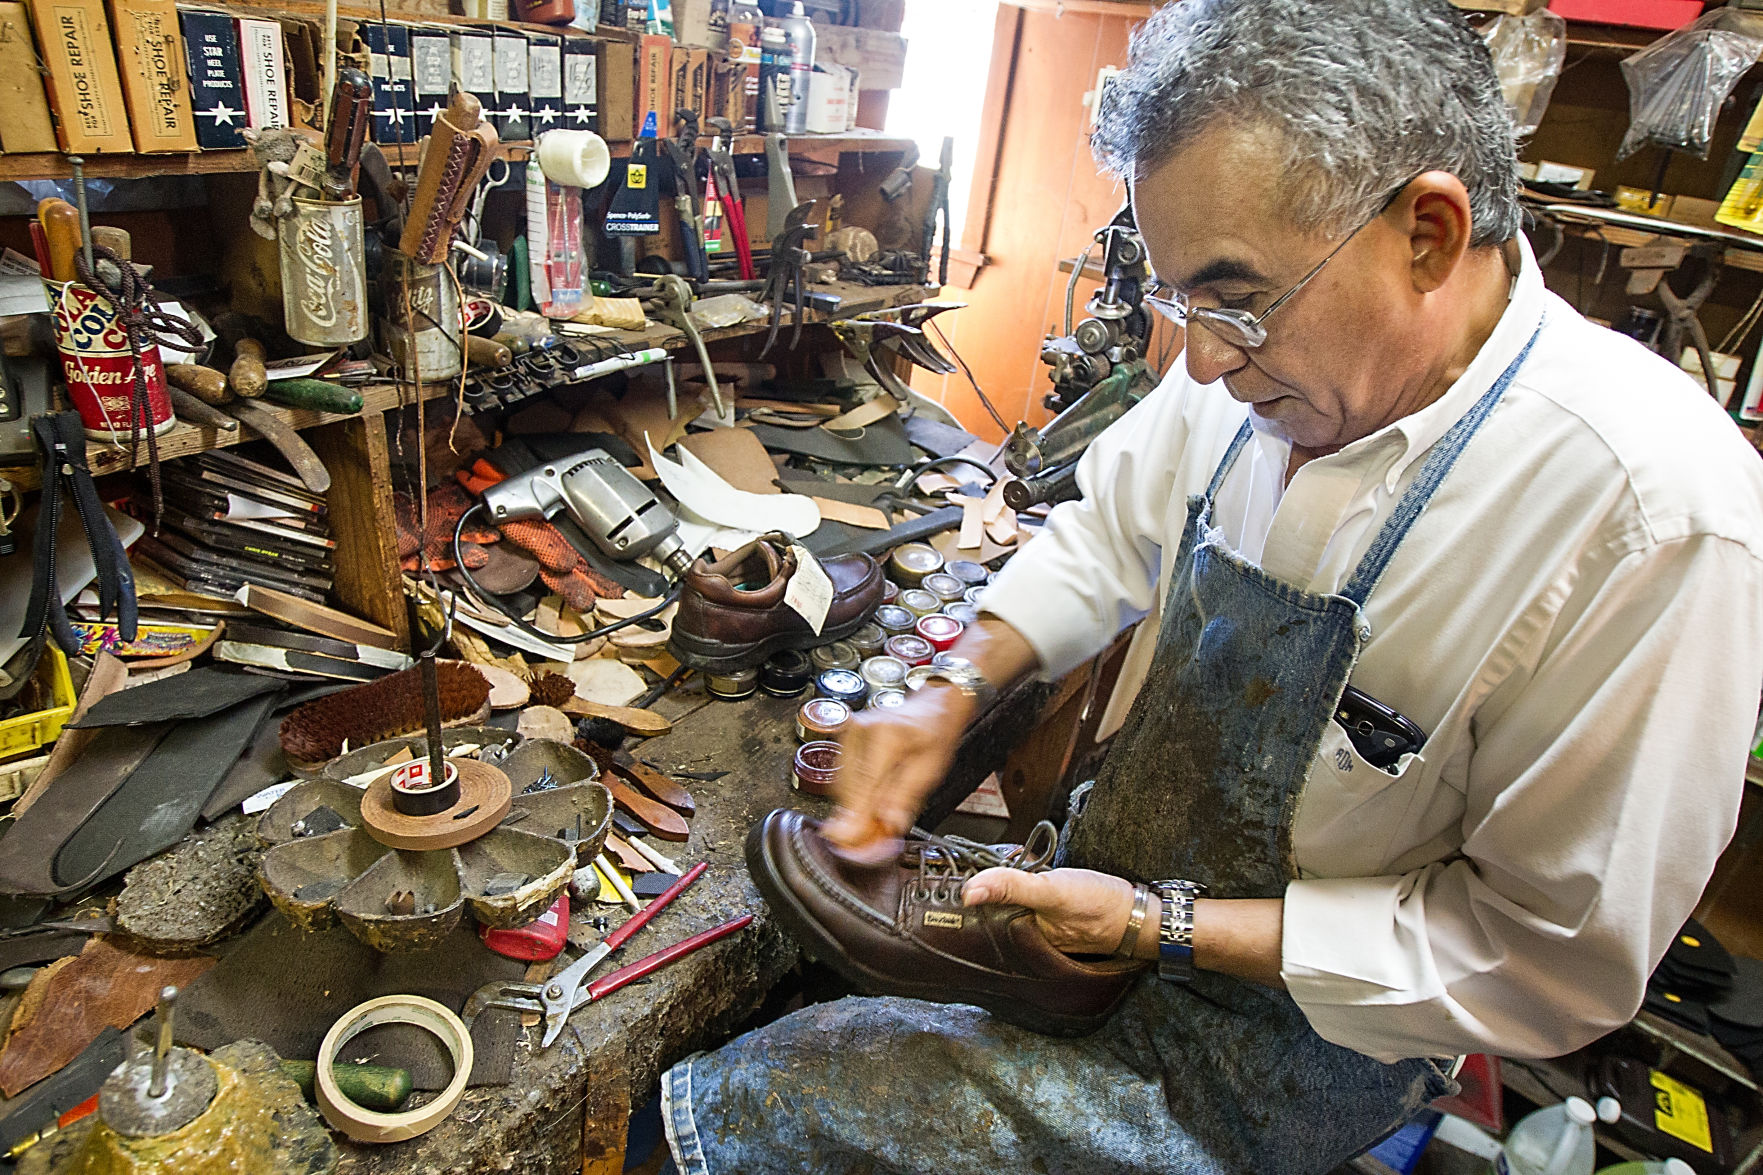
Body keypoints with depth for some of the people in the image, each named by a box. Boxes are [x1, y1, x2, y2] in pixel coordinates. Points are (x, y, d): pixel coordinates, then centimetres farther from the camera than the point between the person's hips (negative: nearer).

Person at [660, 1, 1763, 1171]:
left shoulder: (1656, 516, -28)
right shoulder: (1264, 356, -9)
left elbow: (1562, 958, -21)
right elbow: (1107, 533, 7)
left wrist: (1168, 931, -23)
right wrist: (957, 690, -8)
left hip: (1279, 1055, -5)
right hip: (1113, 896, 6)